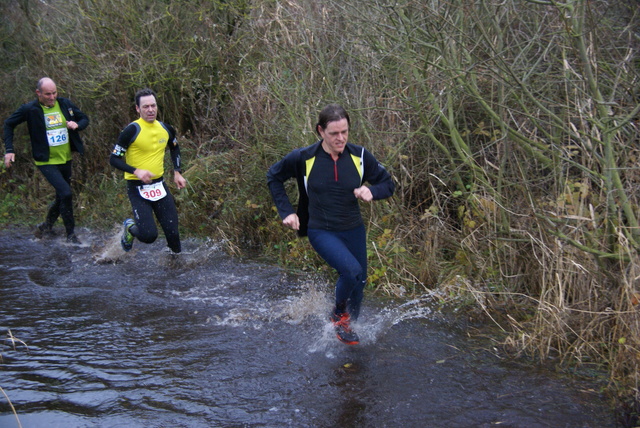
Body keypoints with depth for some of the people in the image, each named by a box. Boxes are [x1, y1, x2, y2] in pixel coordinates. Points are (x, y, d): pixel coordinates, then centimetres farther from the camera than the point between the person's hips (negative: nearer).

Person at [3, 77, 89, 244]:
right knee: (66, 193, -20)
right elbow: (9, 124, 2)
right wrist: (9, 150, -6)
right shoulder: (30, 109, -10)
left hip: (66, 160, 5)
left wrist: (77, 124, -13)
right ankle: (70, 235, -6)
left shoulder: (65, 104, -1)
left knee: (62, 197, 16)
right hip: (47, 162, -5)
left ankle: (47, 225, 42)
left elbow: (85, 118, 11)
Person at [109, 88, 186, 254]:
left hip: (159, 185, 5)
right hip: (137, 188, -5)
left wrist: (177, 172, 15)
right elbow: (114, 159, -13)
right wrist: (136, 171, -26)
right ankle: (130, 228, 21)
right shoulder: (132, 130, -15)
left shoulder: (166, 128, 3)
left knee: (172, 232, 0)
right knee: (149, 235, -14)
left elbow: (175, 148, 25)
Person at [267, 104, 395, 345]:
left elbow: (388, 184, 4)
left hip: (354, 230, 4)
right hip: (321, 232, -4)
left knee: (358, 282, 11)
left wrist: (372, 192, -18)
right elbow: (273, 177, 5)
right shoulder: (303, 158, -12)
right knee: (351, 270, -26)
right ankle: (338, 315, 2)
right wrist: (286, 211, -2)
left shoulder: (359, 156, -7)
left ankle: (348, 326, 39)